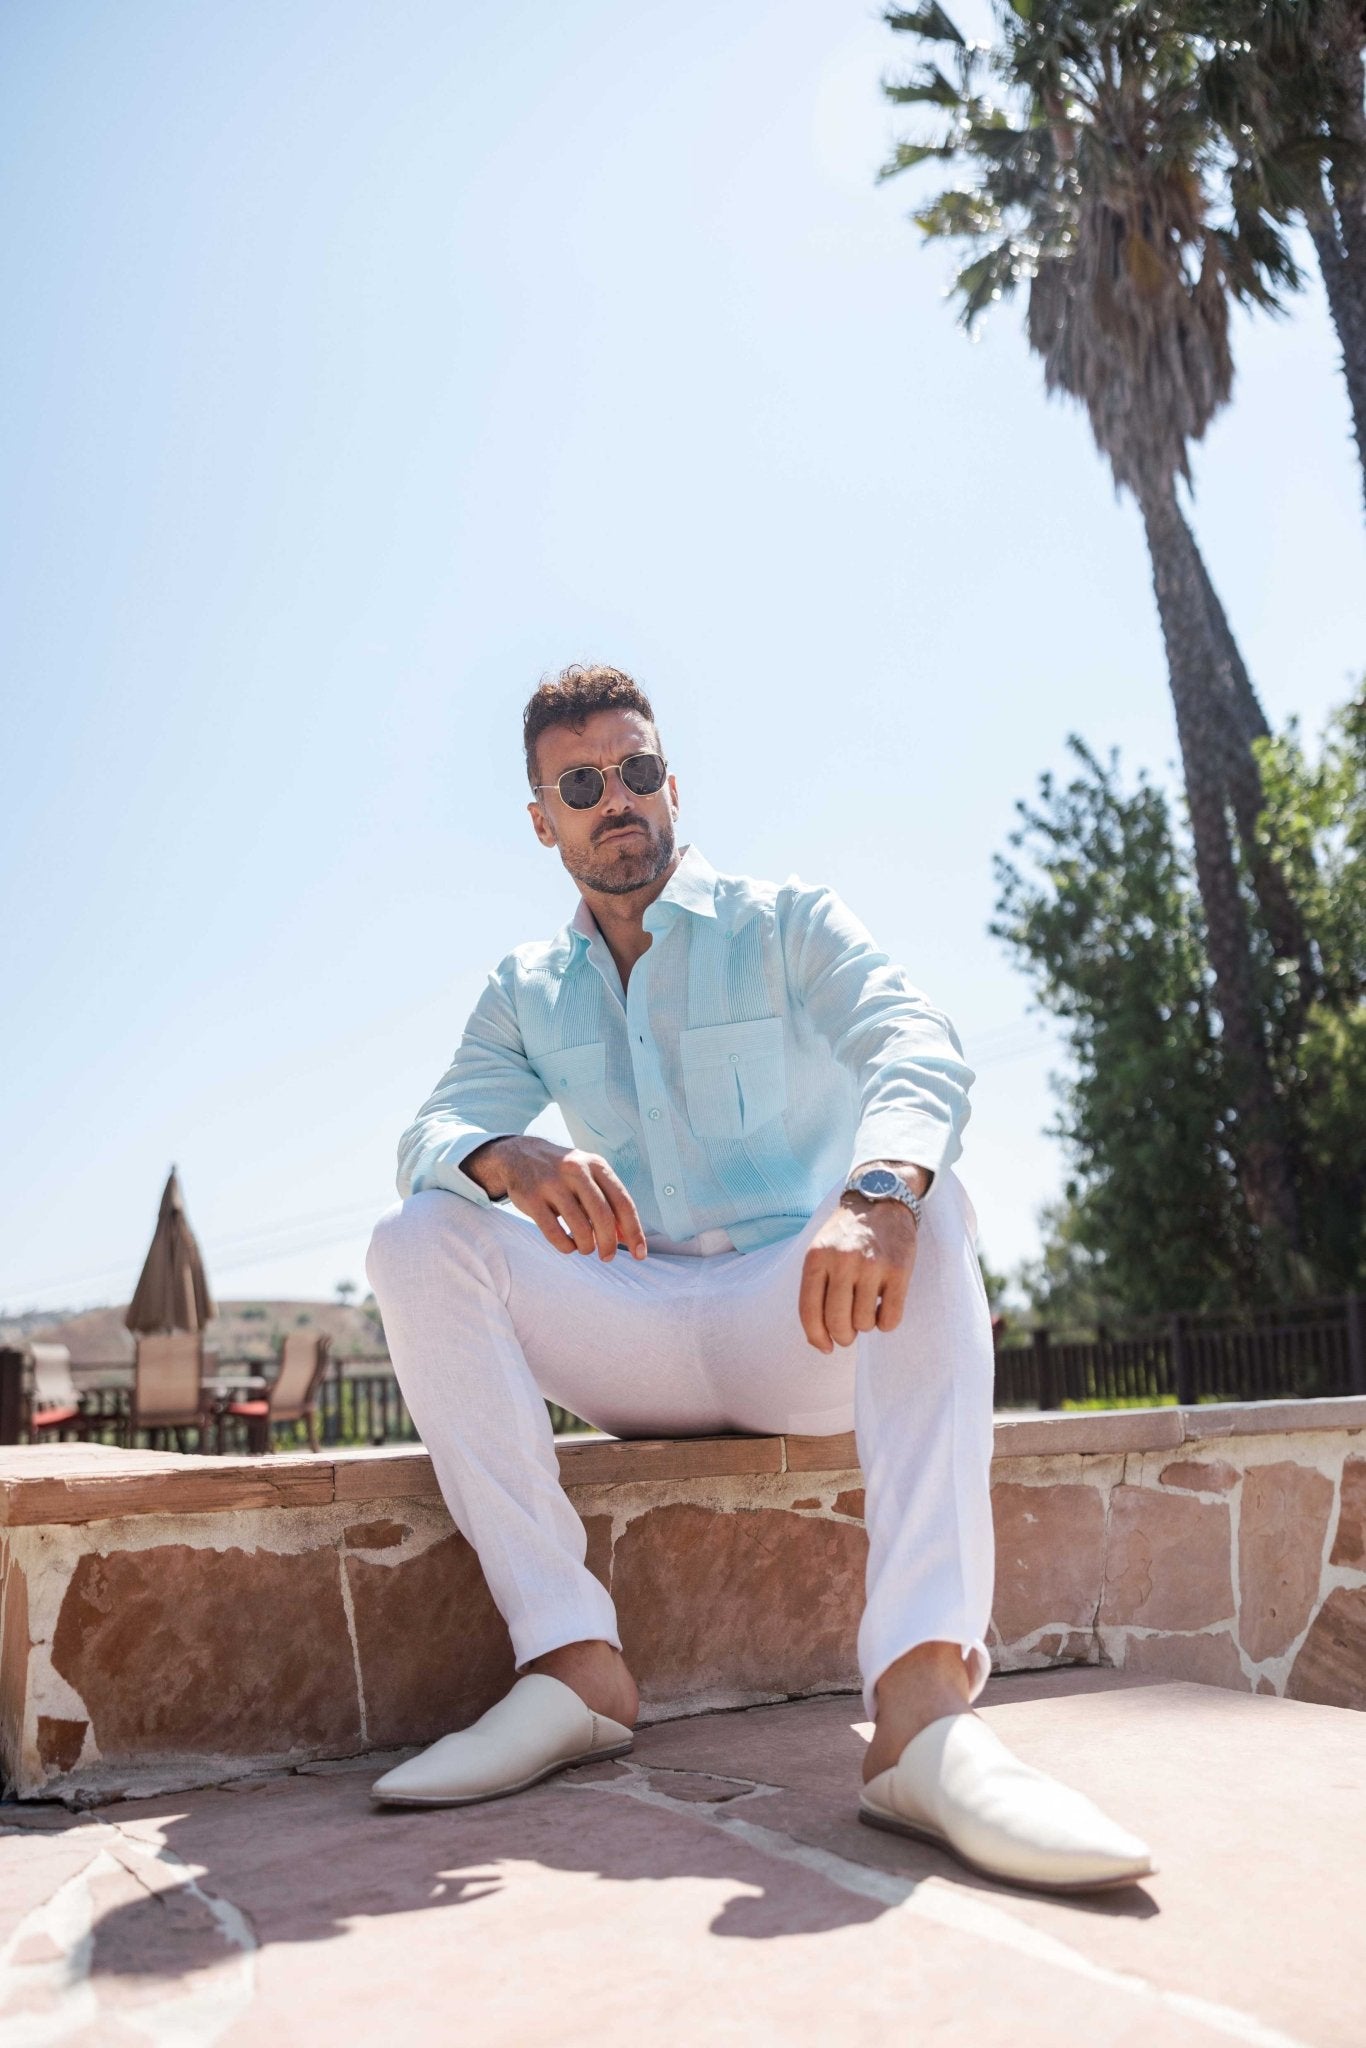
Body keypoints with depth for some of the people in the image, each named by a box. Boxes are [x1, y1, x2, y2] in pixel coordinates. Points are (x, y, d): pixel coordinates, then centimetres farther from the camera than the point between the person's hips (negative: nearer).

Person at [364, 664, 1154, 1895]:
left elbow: (921, 1048, -16)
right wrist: (515, 1160, -29)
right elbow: (435, 1130, -2)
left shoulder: (786, 926, 3)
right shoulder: (527, 993, 13)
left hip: (803, 1329, -2)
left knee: (921, 1202, -33)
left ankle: (925, 1699, -48)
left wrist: (880, 1190, -41)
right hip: (643, 1350, 3)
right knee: (416, 1241, -19)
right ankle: (574, 1662, -27)